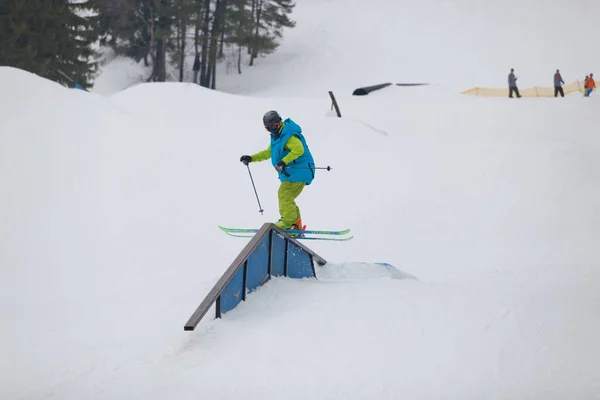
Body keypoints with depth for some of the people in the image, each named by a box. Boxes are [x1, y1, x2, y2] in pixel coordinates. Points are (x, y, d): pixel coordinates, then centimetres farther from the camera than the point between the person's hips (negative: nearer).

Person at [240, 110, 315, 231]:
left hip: (298, 171, -11)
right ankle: (295, 225, 14)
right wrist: (251, 158, 22)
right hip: (289, 173, 11)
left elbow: (298, 149, -31)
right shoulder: (277, 137, 18)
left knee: (284, 194, -18)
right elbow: (268, 153, 30)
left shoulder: (289, 136, -15)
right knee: (286, 197, 11)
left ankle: (287, 222, -20)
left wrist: (284, 161, -38)